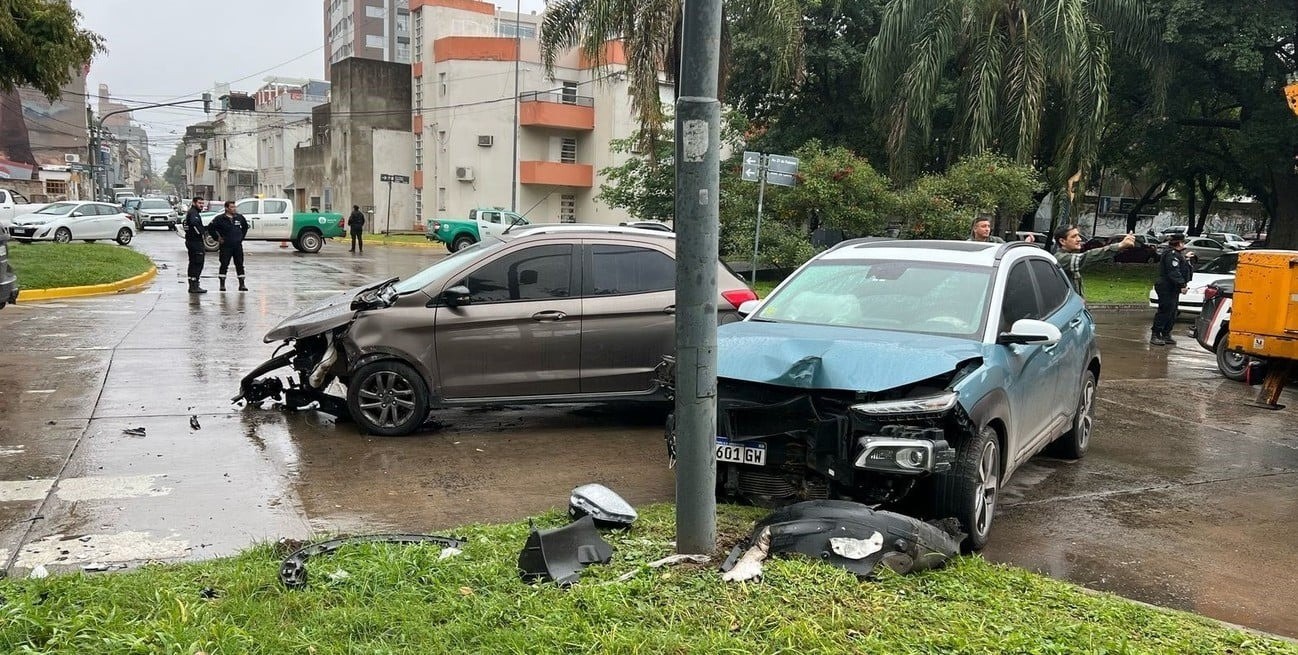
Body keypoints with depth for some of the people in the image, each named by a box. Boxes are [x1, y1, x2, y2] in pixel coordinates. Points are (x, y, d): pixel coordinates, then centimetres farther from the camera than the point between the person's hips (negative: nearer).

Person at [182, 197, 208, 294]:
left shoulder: (189, 213, 20)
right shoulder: (193, 213, -14)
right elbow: (194, 223, -34)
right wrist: (202, 232, -23)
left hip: (190, 241, 11)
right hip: (195, 241, -11)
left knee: (193, 263, 14)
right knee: (198, 264, -10)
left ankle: (191, 286, 19)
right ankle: (195, 286, -12)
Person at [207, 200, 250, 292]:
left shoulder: (239, 217, 7)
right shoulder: (220, 218, -5)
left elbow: (245, 226, 25)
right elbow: (210, 228, -3)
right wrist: (217, 238, -3)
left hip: (238, 245, 3)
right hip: (226, 246, -3)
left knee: (240, 264, 4)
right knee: (224, 264, -1)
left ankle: (242, 284, 8)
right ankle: (222, 284, 5)